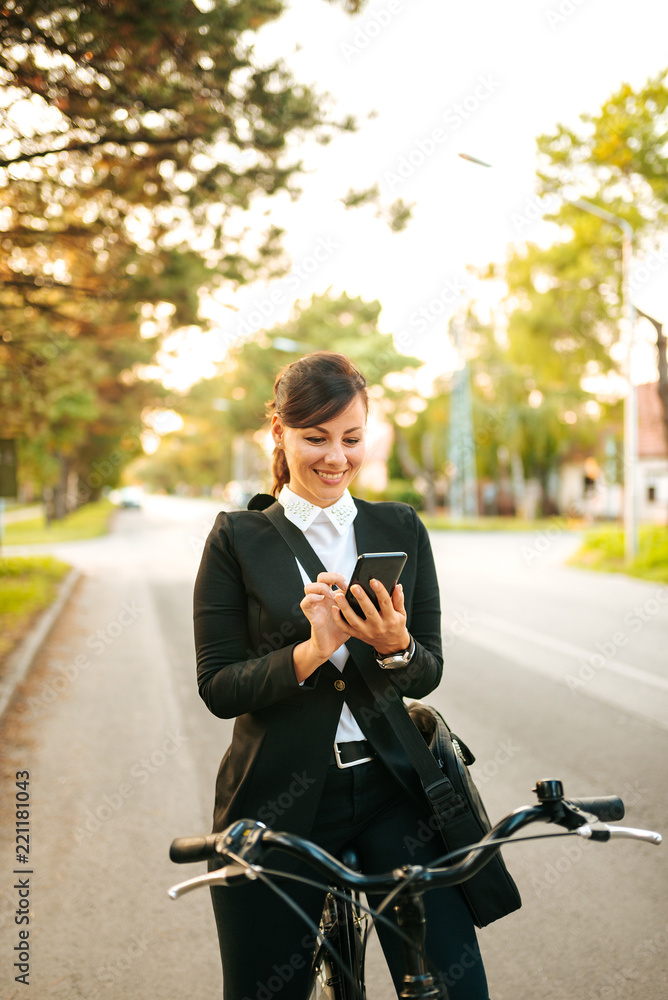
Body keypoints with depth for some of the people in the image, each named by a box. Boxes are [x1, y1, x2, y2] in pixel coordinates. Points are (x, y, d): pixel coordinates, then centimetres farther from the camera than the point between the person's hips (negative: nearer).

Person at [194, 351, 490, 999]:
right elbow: (218, 687, -5)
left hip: (392, 792, 2)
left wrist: (395, 646, -18)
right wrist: (311, 651, -22)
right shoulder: (238, 538, -2)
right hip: (278, 800, -1)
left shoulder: (401, 529, 5)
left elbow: (428, 674, 5)